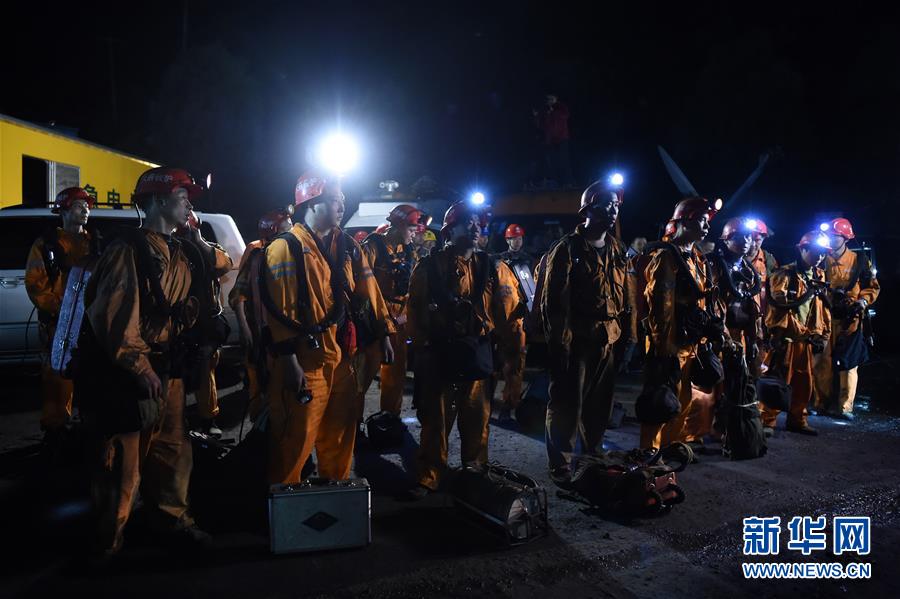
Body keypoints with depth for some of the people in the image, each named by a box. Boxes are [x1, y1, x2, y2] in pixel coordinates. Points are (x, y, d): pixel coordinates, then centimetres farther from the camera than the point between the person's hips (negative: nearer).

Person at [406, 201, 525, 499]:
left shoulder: (493, 269, 3)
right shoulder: (428, 267, -2)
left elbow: (510, 313, -1)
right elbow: (416, 312, -4)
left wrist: (515, 351, -7)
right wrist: (422, 348, -11)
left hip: (477, 355, 2)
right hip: (438, 354, -1)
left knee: (476, 420, 12)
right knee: (435, 420, 8)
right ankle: (428, 479, 21)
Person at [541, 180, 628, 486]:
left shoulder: (617, 251, 12)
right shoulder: (568, 249, -9)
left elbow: (624, 297, 17)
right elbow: (552, 300, -12)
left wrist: (623, 332, 12)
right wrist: (559, 341, -15)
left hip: (607, 341, 6)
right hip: (575, 342, -6)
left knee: (600, 404, 17)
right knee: (567, 405, 1)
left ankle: (593, 453, 34)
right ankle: (560, 465, 13)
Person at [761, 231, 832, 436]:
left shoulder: (819, 277, 14)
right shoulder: (785, 274, -6)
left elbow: (824, 308, 19)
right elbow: (778, 302, -17)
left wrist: (823, 335, 16)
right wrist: (807, 295, -24)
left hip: (806, 338, 7)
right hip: (784, 337, -7)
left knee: (804, 381, 13)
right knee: (777, 380, -5)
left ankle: (797, 420, 26)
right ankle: (767, 421, 4)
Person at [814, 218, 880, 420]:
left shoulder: (859, 260, 5)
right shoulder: (823, 260, 9)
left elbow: (873, 287, 8)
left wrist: (862, 301, -9)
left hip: (850, 318, -1)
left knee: (848, 363, -1)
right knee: (823, 362, 2)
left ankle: (845, 407, 4)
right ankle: (822, 403, 11)